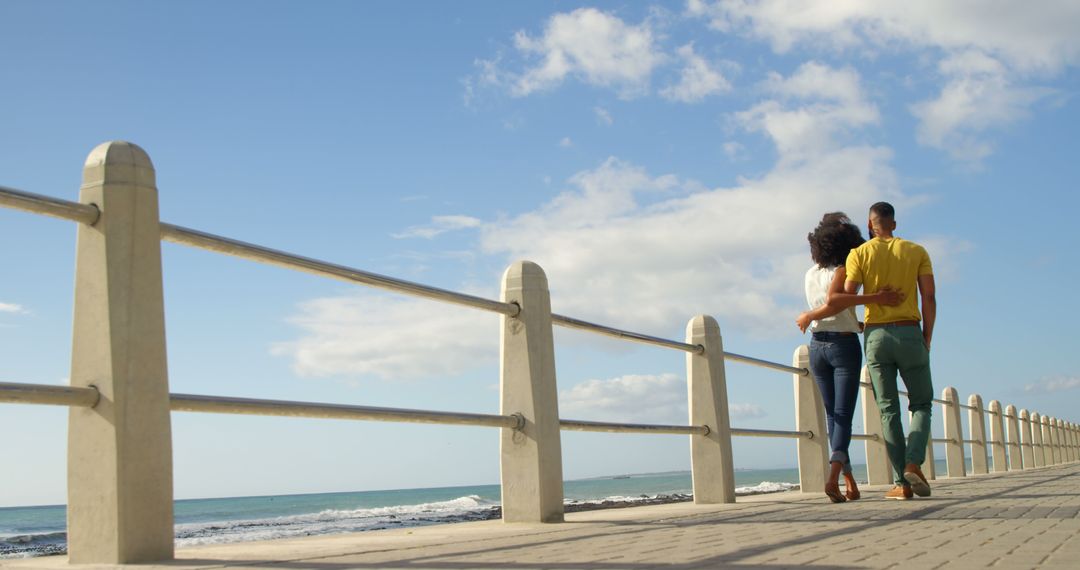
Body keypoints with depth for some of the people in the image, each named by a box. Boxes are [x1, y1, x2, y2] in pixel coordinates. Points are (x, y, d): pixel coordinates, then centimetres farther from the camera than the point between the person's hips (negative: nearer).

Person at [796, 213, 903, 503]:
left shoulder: (811, 274, 10)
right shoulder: (843, 270, -8)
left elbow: (831, 310, 6)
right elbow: (833, 302, -25)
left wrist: (862, 325, 10)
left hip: (817, 345, 5)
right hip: (844, 345, -5)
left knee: (833, 414, 11)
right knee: (843, 415, -6)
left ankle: (850, 482, 12)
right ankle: (834, 474, -25)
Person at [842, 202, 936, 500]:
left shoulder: (859, 253, 2)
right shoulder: (916, 251, 7)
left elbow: (846, 298, -7)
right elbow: (929, 298, 1)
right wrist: (926, 340, 8)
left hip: (876, 335, 0)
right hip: (910, 333, 0)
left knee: (888, 409, 4)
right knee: (921, 404, 12)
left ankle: (902, 483, 0)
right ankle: (913, 462, -11)